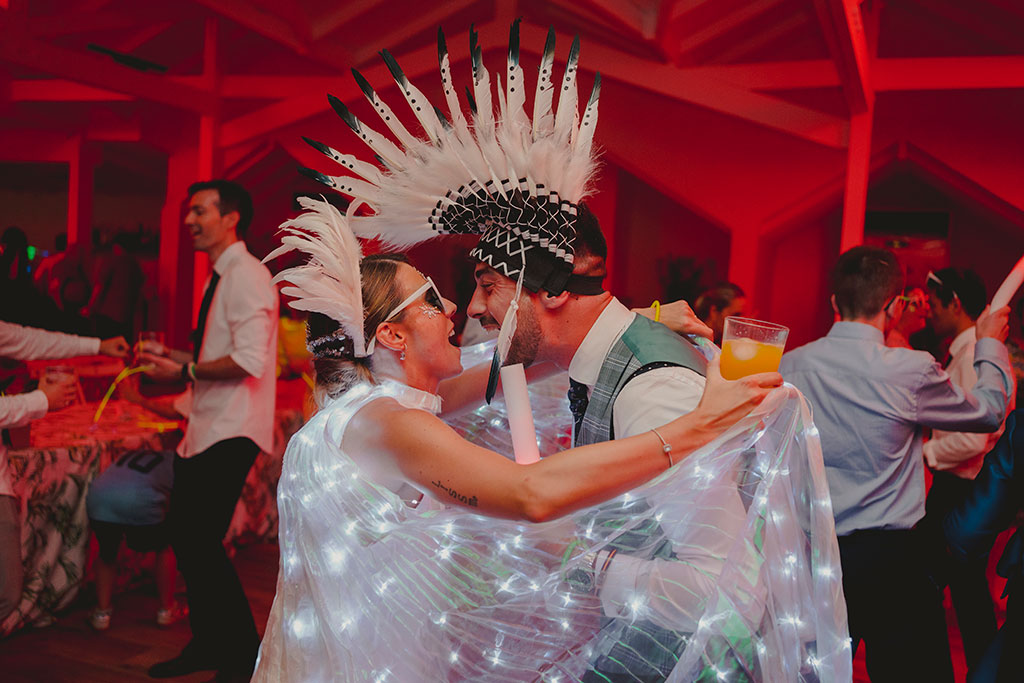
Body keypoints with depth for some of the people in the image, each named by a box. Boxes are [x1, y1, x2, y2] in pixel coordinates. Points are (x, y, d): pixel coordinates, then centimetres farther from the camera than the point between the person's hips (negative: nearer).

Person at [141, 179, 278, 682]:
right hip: (206, 429, 10)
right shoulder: (221, 277, 17)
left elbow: (249, 361, -23)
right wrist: (174, 356, 13)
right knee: (185, 537, 14)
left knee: (201, 542, -9)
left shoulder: (247, 276, -13)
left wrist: (185, 371, -14)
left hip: (231, 434, -10)